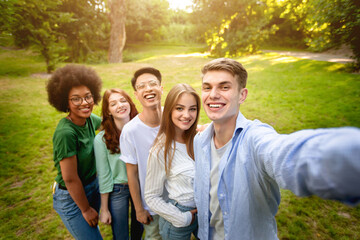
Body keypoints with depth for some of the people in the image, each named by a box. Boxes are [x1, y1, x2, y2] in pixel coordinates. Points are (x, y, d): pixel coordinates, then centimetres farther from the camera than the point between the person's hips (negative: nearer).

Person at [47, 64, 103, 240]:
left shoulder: (90, 119, -9)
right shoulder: (66, 133, -30)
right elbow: (70, 179, -24)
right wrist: (86, 209, -11)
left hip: (93, 185, 7)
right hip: (71, 197, -7)